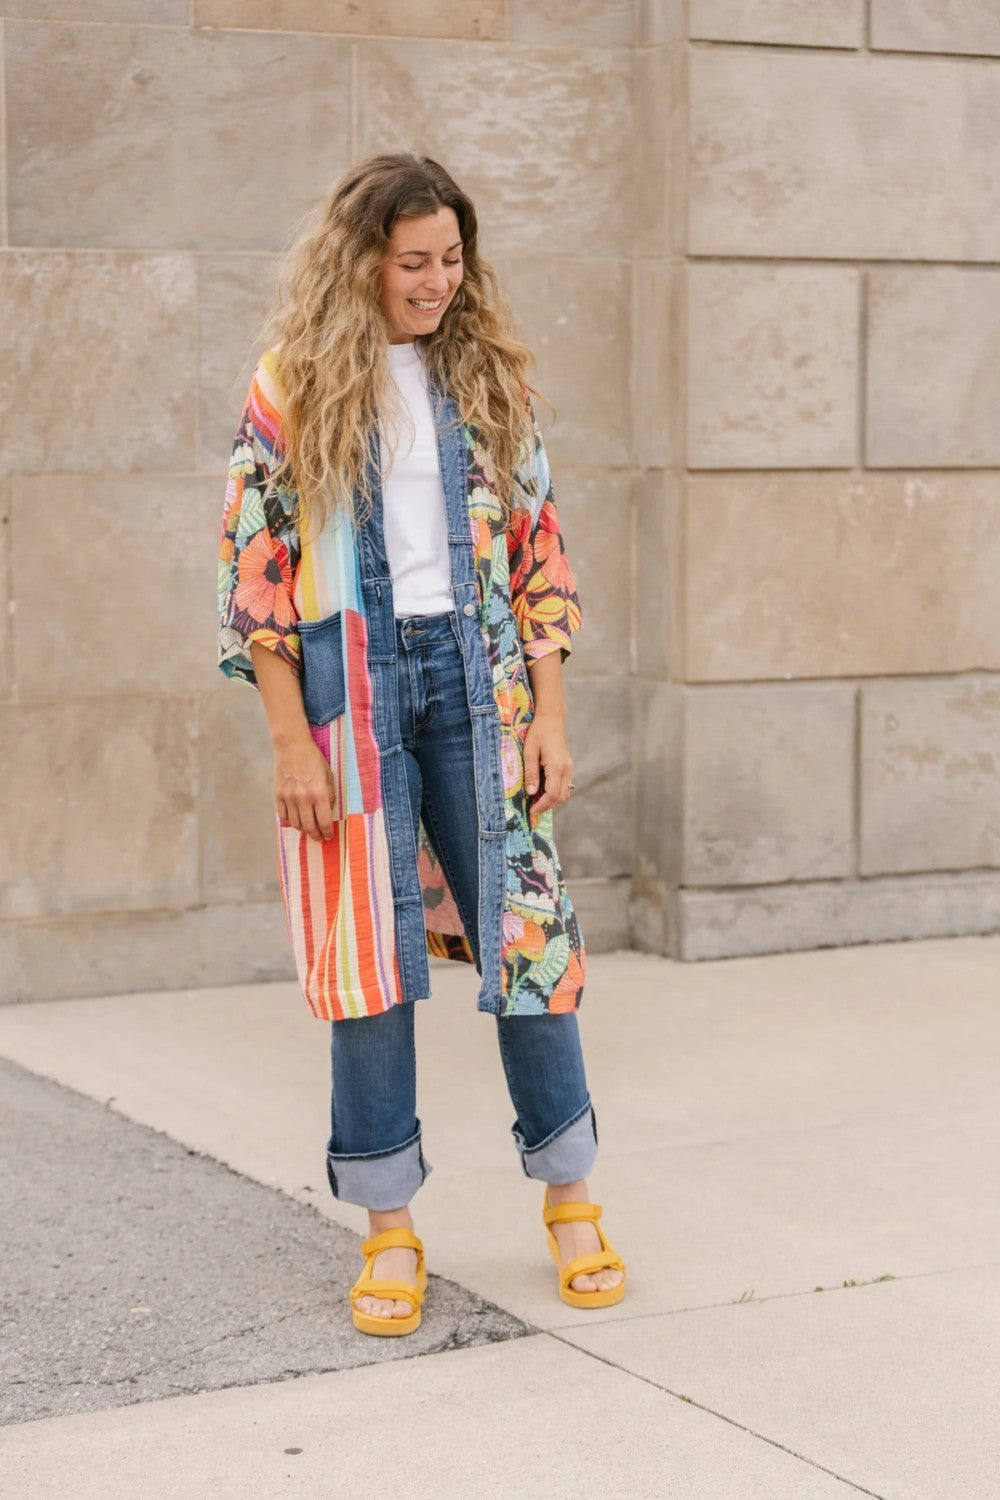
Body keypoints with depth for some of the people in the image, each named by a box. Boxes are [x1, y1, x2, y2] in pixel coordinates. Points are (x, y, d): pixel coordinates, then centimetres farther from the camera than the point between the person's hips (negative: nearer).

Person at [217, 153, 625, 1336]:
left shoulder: (488, 375, 8)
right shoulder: (291, 390, 0)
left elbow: (539, 554, 8)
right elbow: (254, 571, -3)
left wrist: (550, 715, 1)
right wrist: (291, 743, -8)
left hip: (475, 676, 2)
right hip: (347, 685, -2)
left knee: (527, 927, 1)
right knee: (367, 951, 1)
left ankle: (569, 1196, 17)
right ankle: (390, 1229, 13)